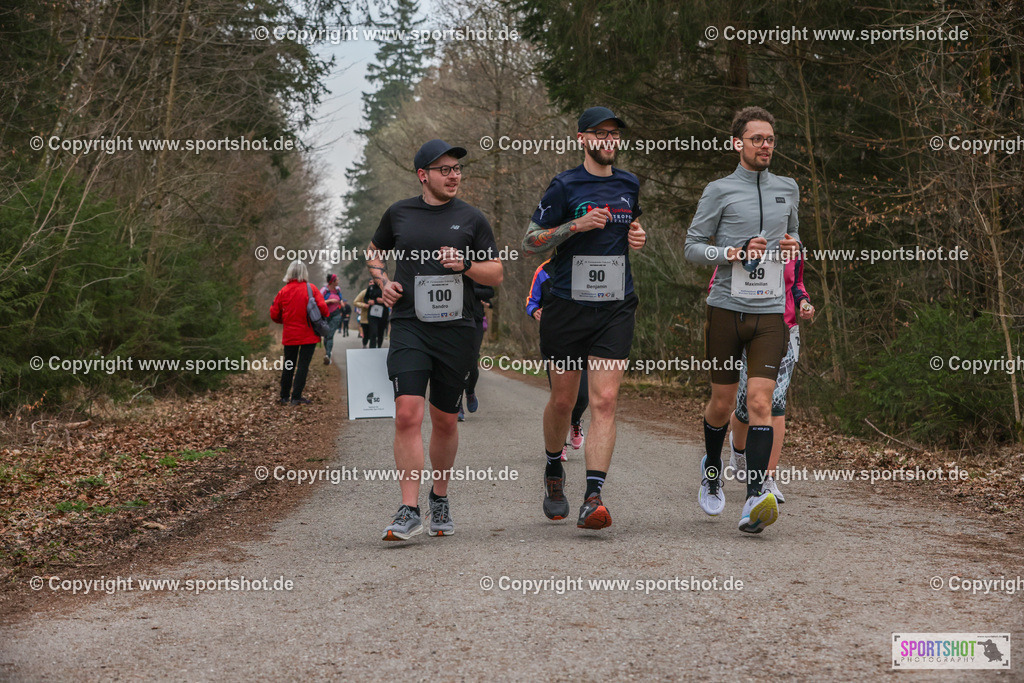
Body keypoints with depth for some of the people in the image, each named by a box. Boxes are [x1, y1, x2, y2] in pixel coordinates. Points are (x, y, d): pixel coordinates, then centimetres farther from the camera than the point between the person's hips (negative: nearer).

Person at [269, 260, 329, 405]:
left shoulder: (283, 291, 0)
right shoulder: (311, 289, -7)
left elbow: (274, 315, 4)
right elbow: (323, 308, -13)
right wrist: (323, 317, 9)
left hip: (289, 335, 3)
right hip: (308, 334, -3)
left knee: (288, 366, 13)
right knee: (303, 365, 0)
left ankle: (285, 396, 20)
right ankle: (296, 397, -3)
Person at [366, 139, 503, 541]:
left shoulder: (471, 219, 7)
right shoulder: (398, 214, 9)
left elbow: (496, 275, 9)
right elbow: (374, 252, 26)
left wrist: (466, 265, -10)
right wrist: (383, 281, 7)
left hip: (456, 330, 1)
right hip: (409, 327, -1)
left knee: (445, 421, 9)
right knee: (407, 415, -15)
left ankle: (440, 500, 30)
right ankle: (409, 512, -14)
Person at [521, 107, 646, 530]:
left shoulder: (630, 185, 12)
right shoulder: (565, 186, -3)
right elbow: (529, 242, -3)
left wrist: (638, 237, 7)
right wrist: (577, 225, -16)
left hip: (615, 308, 2)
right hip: (568, 306, -2)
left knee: (605, 401, -11)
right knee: (563, 400, 8)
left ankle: (593, 499, -15)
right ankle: (554, 471, 36)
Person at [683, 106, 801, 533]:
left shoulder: (788, 189, 13)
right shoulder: (719, 191, 1)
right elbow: (692, 246, 1)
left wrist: (792, 245, 4)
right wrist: (735, 252, -15)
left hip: (771, 312, 2)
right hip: (727, 309, -2)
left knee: (760, 402, -11)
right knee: (722, 402, 7)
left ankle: (755, 499, -16)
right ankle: (712, 468, 37)